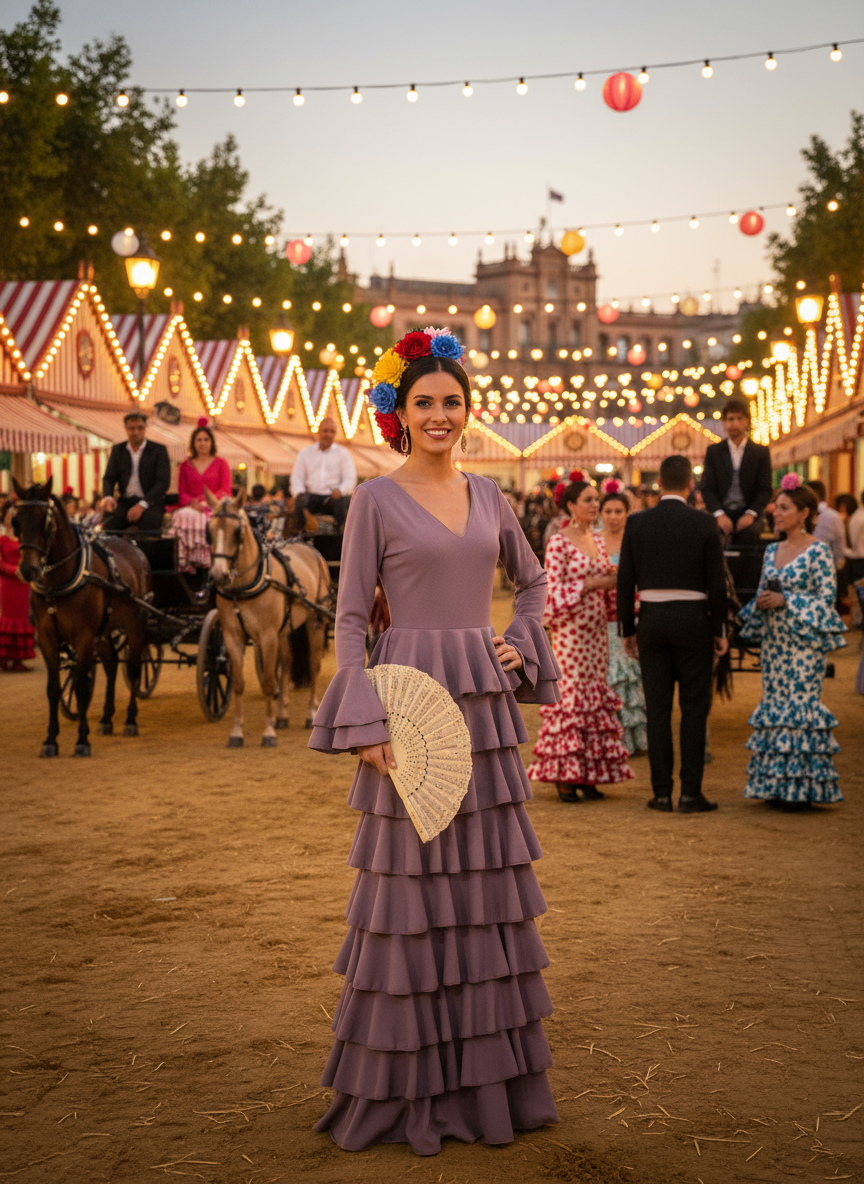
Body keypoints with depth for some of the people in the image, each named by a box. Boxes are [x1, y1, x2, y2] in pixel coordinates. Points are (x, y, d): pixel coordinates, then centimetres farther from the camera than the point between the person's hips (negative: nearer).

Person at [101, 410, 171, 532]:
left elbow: (163, 482, -6)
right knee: (108, 523, -32)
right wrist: (108, 497, -15)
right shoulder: (117, 450, 15)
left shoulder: (159, 450, 3)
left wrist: (142, 504, -21)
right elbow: (109, 478, 11)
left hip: (150, 502, -2)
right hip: (125, 501, 3)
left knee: (149, 523, -37)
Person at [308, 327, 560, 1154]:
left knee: (488, 882, 10)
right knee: (411, 886, 0)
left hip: (484, 700, 5)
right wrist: (364, 723, -14)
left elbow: (532, 580, 25)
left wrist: (523, 647, 8)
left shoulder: (488, 496, 11)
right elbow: (350, 618, -6)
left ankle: (483, 1074, 24)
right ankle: (403, 1088, 13)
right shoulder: (376, 501, -3)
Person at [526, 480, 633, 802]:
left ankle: (589, 774, 11)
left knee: (596, 694, 6)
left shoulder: (597, 540, 13)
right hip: (570, 630, -7)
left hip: (596, 630, 7)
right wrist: (591, 583, -16)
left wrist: (613, 580, -1)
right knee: (570, 691, -7)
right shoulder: (558, 543, -8)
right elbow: (554, 589, -13)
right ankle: (565, 776, -1)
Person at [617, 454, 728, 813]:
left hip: (652, 620, 2)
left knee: (657, 708, 6)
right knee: (694, 707, 4)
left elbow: (625, 581, 1)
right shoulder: (704, 524, -5)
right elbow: (717, 583, -5)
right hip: (693, 620, -2)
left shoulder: (637, 523, 0)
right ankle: (691, 793, 2)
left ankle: (661, 793, 6)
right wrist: (719, 631, 4)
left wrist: (628, 630, 8)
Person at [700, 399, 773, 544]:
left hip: (748, 513, 0)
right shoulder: (713, 451, 12)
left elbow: (765, 489, 4)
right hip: (721, 512, 0)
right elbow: (707, 488, 3)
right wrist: (719, 514, -14)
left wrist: (750, 514, -13)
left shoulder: (761, 452, 10)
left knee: (749, 532, -35)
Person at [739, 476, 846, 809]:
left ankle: (802, 787, 0)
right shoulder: (773, 551, 12)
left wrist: (786, 601, -17)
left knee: (801, 702, -7)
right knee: (774, 703, 7)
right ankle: (777, 785, 13)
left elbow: (827, 598, -12)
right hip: (773, 639, 7)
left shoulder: (818, 551, -7)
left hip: (803, 641, -7)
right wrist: (761, 603, -4)